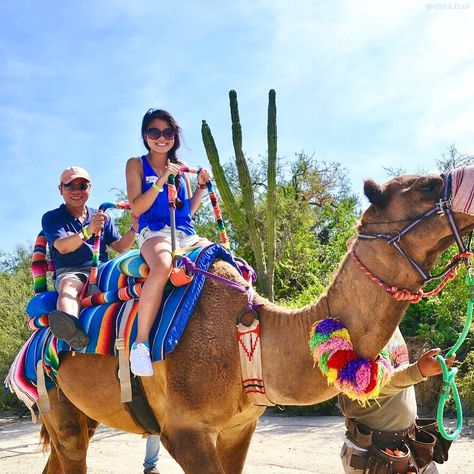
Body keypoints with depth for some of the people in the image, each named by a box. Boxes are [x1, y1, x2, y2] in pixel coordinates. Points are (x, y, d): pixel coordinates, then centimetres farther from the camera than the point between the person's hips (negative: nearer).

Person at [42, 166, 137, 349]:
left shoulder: (102, 217, 23)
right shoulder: (51, 218, 11)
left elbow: (121, 246, 16)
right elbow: (62, 246, -8)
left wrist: (135, 227, -2)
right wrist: (87, 231, -25)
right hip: (69, 273, -4)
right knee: (69, 286, -39)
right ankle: (70, 328, -71)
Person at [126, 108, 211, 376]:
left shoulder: (180, 167, 21)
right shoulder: (137, 164, 10)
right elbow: (136, 208, -1)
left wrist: (202, 186, 8)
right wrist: (161, 180, -10)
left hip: (187, 235, 6)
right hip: (154, 232, -5)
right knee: (163, 266, -40)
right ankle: (141, 341, -34)